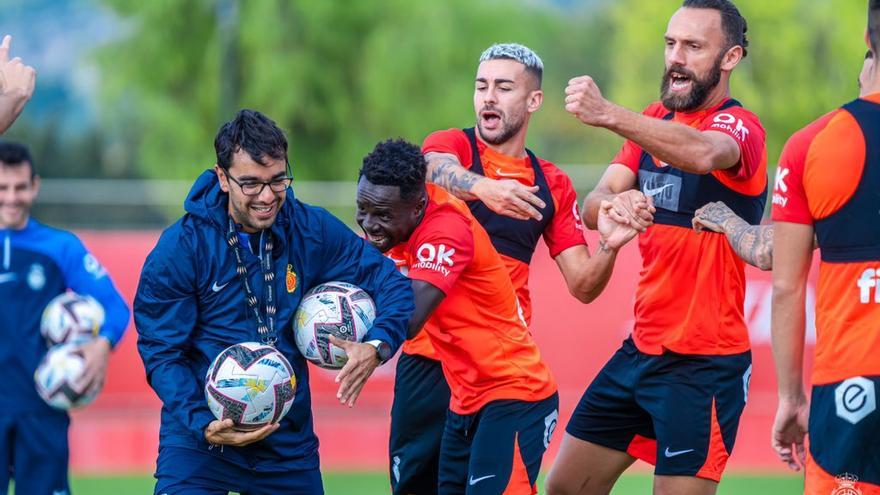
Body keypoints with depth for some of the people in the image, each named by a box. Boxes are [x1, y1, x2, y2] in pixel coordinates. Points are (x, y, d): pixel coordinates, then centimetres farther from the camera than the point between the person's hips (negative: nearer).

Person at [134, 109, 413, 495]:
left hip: (288, 442, 3)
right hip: (199, 436, -3)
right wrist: (204, 426, -24)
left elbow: (392, 283, 4)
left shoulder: (311, 231, -3)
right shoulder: (179, 249, -10)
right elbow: (162, 354, -8)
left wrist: (376, 347, -17)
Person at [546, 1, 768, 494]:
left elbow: (701, 153, -37)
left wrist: (609, 114, -53)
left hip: (705, 365, -8)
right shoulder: (655, 121, 11)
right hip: (641, 350, 8)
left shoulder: (740, 126, -12)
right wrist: (614, 203, -26)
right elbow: (592, 206, 0)